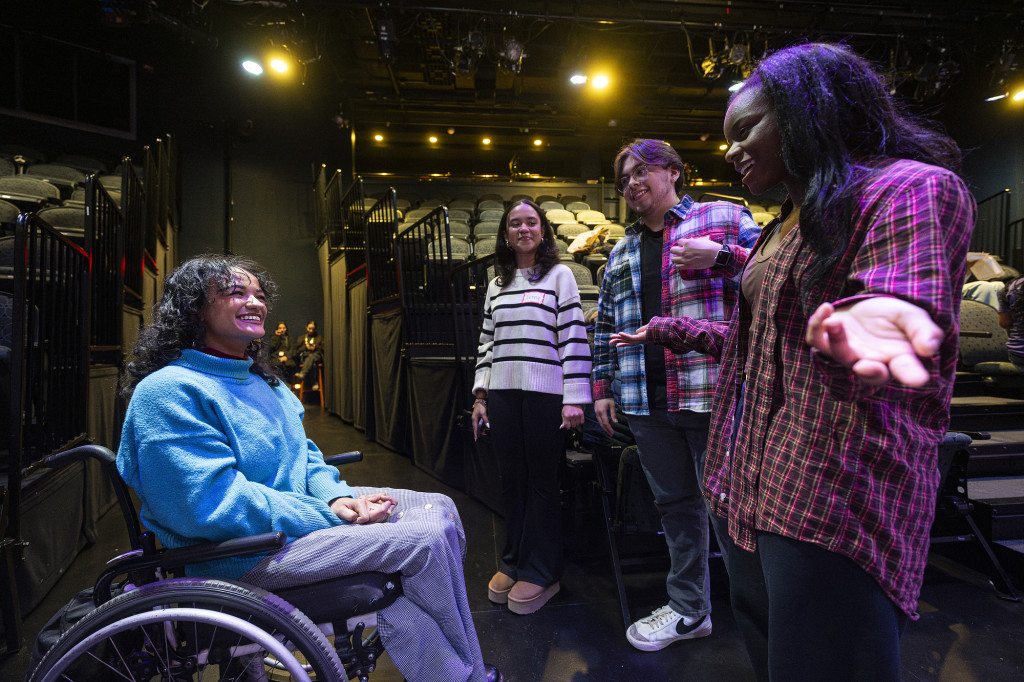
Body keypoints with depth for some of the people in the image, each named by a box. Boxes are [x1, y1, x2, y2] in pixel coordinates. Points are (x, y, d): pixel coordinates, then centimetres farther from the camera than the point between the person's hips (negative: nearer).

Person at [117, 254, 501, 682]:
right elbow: (218, 504, -24)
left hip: (301, 505, 10)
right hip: (241, 551, -9)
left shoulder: (260, 380, 13)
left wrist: (337, 497, -7)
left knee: (440, 509, 1)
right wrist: (333, 516, -21)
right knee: (426, 539, -18)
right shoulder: (168, 391, -17)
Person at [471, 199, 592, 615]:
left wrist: (574, 398, -11)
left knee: (541, 480, 2)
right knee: (511, 479, 10)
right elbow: (486, 343, 17)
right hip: (502, 393, 4)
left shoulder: (559, 275, 2)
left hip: (545, 393, -4)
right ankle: (513, 561, 26)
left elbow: (574, 338, -5)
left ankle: (541, 572, 16)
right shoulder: (496, 286, 16)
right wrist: (480, 396, 11)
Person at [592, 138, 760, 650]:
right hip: (646, 400, 5)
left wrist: (720, 256, -16)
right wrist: (602, 388, 15)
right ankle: (688, 610, 28)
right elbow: (605, 325, 21)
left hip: (714, 393, -5)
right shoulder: (621, 252, 20)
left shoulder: (726, 217, 6)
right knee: (674, 505, 13)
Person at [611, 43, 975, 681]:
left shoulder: (912, 187, -7)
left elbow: (912, 299, -25)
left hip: (836, 502, -9)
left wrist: (869, 319, -48)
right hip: (748, 487, 9)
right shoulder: (790, 222, 20)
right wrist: (673, 330, 34)